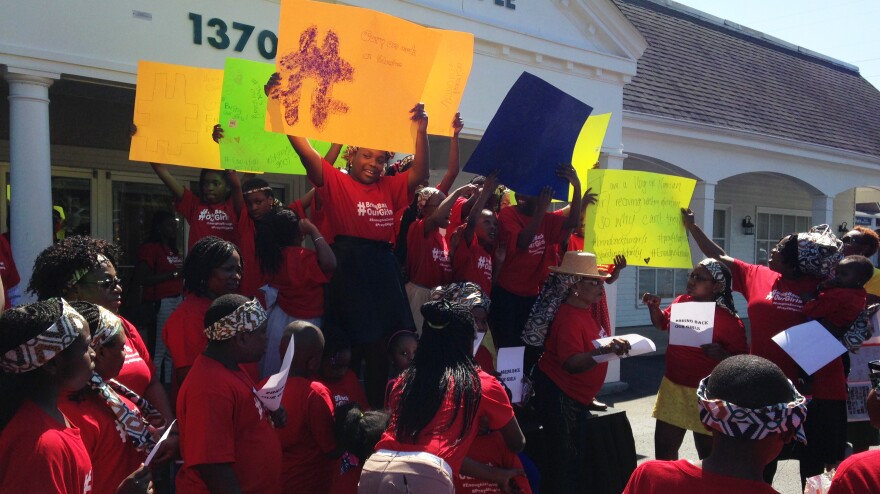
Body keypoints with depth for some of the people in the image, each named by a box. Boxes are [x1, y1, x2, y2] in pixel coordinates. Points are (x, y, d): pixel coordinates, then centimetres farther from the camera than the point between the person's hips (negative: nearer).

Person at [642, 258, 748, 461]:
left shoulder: (729, 320, -17)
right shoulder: (680, 302, 1)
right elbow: (662, 324, 21)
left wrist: (721, 355, -32)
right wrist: (654, 307, 2)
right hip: (672, 387, 6)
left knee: (708, 454, 9)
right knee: (663, 448, 14)